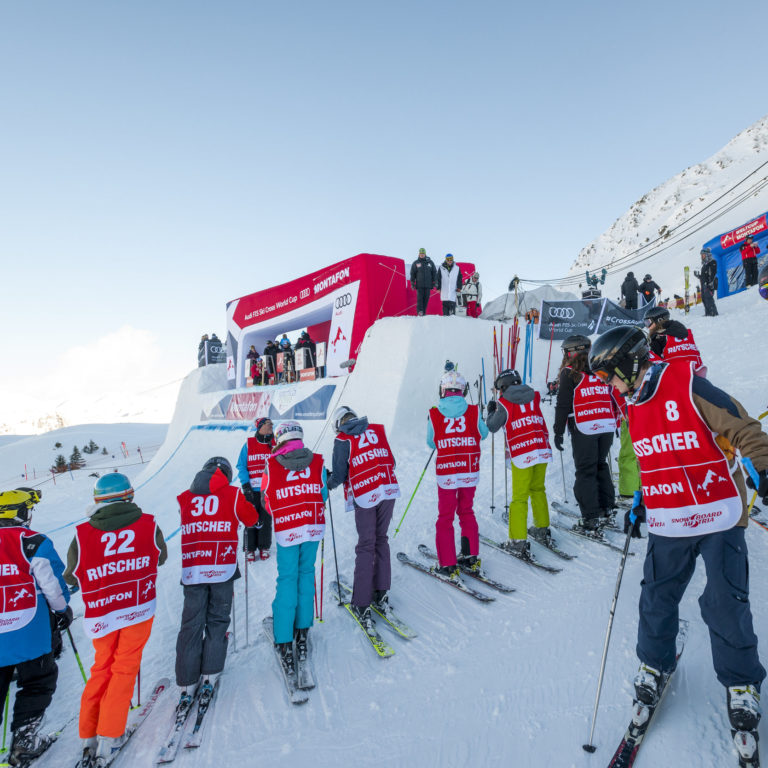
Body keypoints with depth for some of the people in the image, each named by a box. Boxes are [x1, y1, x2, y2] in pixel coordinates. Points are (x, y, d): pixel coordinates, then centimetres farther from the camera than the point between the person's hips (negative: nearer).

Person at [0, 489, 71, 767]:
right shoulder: (33, 543, -13)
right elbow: (53, 584, -11)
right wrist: (62, 611, 6)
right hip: (28, 636, -5)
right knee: (37, 683, 14)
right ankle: (23, 743, 16)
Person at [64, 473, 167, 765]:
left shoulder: (82, 535, -10)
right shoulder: (148, 524, -9)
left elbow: (70, 577, 2)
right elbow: (160, 557, 7)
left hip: (100, 615, 1)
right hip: (139, 610, -1)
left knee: (102, 668, 21)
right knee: (125, 668, 13)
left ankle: (89, 735, 25)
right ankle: (109, 736, 15)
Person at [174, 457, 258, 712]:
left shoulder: (185, 498, 7)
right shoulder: (232, 494, 0)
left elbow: (186, 525, 18)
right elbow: (251, 519, 12)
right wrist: (246, 502, 30)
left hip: (191, 569, 2)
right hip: (222, 567, -2)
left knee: (191, 624, 10)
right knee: (217, 621, 13)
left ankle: (187, 686, 14)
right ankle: (209, 679, 13)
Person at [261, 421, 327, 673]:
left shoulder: (272, 464, -7)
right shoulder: (317, 461, -2)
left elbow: (266, 499, 3)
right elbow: (323, 495, 5)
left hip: (286, 530, -2)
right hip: (314, 527, 2)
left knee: (287, 580, 8)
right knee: (306, 574, 17)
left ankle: (285, 643, 9)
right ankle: (302, 630, 25)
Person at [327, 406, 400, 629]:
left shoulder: (342, 440, -3)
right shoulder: (378, 430, 10)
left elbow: (338, 475, -2)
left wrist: (328, 484, 18)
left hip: (364, 496, -4)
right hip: (388, 490, 4)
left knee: (366, 546, 5)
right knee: (381, 540, 17)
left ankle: (362, 605, 9)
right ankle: (381, 595, 22)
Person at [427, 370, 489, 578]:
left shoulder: (434, 414, -9)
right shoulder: (473, 412, -5)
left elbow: (431, 443, 2)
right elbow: (483, 434, 12)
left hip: (446, 473, -2)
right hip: (470, 471, 2)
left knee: (445, 517, 11)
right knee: (466, 512, 22)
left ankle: (447, 565, 13)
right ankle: (471, 556, 30)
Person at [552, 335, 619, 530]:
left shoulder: (569, 373, -3)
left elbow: (563, 404, -5)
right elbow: (614, 397, 15)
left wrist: (558, 431, 0)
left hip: (583, 428, -6)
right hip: (607, 426, 6)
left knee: (585, 471, 0)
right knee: (601, 465, 19)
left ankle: (591, 518, 0)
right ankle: (606, 509, 25)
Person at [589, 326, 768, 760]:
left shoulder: (688, 386, -14)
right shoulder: (634, 407, 7)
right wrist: (639, 506, 17)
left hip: (718, 517, -5)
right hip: (667, 525, 6)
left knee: (725, 605, 3)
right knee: (657, 598, 11)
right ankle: (655, 665, 33)